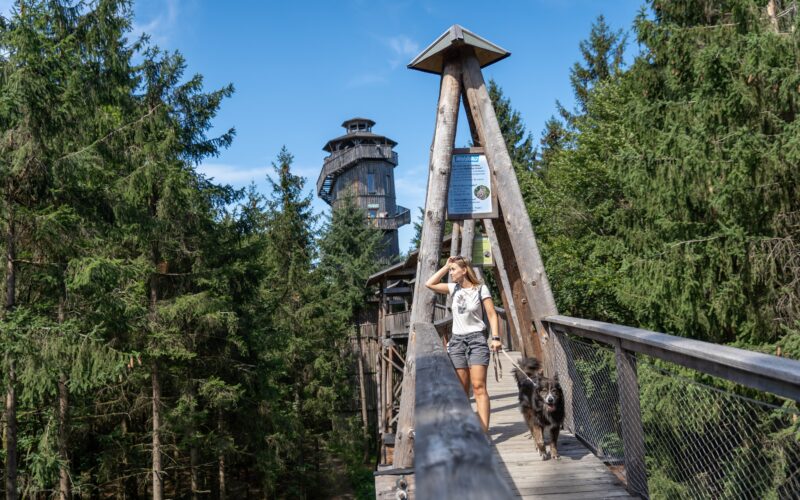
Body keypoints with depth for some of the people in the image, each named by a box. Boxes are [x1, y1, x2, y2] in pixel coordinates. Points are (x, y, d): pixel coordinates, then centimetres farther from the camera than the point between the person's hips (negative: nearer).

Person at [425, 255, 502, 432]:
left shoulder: (480, 289, -3)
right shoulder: (454, 288, 10)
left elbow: (491, 314, -4)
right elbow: (429, 284, 9)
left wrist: (495, 337, -14)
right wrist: (445, 266, 6)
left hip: (476, 338, -4)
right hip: (457, 340, 5)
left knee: (479, 386, -11)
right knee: (461, 389, 5)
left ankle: (484, 430, -13)